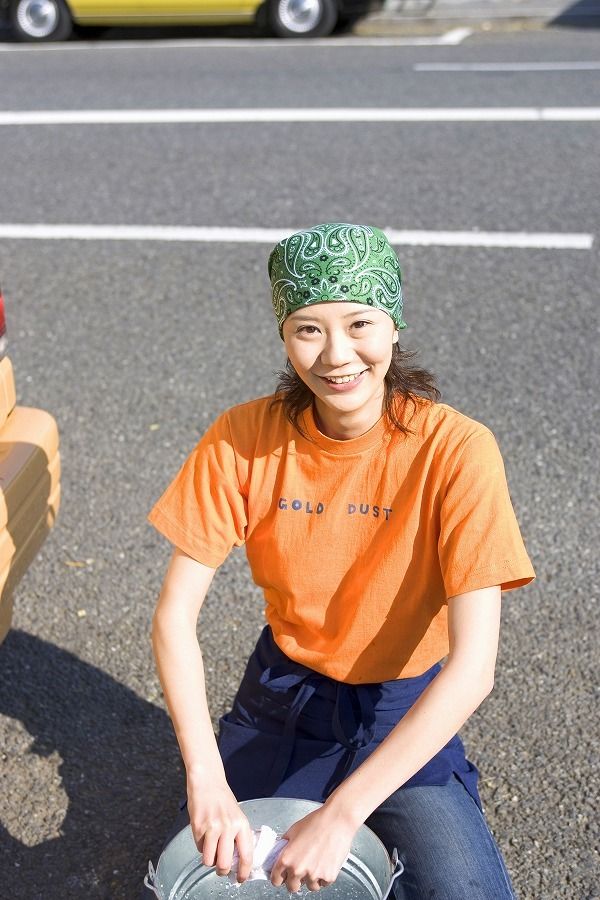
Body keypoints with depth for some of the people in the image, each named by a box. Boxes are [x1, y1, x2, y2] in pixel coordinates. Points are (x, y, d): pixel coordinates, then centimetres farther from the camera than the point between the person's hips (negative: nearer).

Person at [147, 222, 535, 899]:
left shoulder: (456, 450, -23)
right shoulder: (244, 438, -15)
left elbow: (473, 664, -27)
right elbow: (175, 614, -13)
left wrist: (341, 812, -32)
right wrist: (208, 782, -25)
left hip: (407, 711, -2)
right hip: (283, 696, 2)